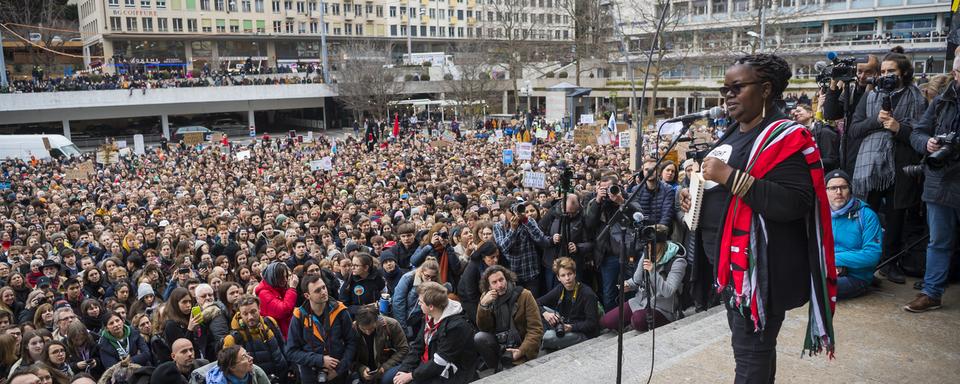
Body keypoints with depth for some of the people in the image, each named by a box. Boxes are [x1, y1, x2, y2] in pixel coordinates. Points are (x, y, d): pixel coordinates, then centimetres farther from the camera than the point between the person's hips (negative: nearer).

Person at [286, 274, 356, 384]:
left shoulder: (339, 311, -7)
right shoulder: (299, 317, -8)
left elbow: (351, 342, -2)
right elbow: (291, 351, -7)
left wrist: (340, 368, -11)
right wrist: (320, 360, -16)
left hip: (339, 375, 1)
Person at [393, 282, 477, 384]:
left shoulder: (456, 326, -26)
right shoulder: (429, 316, 0)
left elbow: (439, 363, -23)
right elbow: (417, 346, 3)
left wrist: (411, 376, -18)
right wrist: (404, 370, -8)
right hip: (428, 365, 8)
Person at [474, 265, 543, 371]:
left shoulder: (524, 295, -10)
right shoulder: (487, 297, 0)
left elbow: (536, 329, -12)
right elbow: (484, 328, -5)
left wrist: (522, 351, -22)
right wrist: (484, 305, -19)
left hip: (519, 345, -5)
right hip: (498, 345, 5)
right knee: (479, 338, -24)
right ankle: (497, 370, -3)